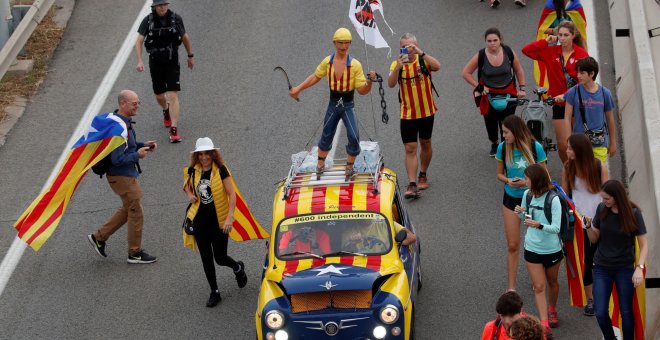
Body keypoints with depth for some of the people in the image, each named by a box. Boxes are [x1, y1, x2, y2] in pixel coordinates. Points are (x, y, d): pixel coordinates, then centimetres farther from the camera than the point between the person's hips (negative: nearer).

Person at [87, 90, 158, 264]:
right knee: (136, 213, 2)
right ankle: (135, 253, 16)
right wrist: (137, 155, -18)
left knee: (128, 210, 22)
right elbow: (117, 159, -29)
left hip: (128, 174, 10)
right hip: (121, 176, -10)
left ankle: (99, 237, 29)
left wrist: (143, 145, 5)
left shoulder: (125, 121, 5)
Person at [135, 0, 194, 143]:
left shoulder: (176, 19, -6)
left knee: (173, 96, -12)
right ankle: (166, 111, 50)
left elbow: (185, 37, 9)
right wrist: (140, 61, -20)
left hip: (172, 62, -1)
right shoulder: (148, 21, -8)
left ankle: (174, 130, -13)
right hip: (155, 63, 1)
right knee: (159, 96, 15)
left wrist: (191, 56, 17)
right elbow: (139, 42, -8)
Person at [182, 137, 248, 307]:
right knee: (206, 258, 7)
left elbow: (232, 194, -15)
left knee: (220, 258, 0)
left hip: (219, 221, -4)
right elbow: (186, 185, 21)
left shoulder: (220, 170, -13)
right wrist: (190, 195, -3)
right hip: (200, 220, 4)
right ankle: (214, 292, 21)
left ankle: (238, 268, 34)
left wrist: (229, 218, -24)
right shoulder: (192, 171, -1)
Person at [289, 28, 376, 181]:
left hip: (348, 106, -3)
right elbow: (315, 77, 14)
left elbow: (362, 90, -11)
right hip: (333, 105, 3)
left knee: (353, 137, -14)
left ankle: (349, 167, 5)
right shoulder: (327, 62, -3)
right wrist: (298, 88, 11)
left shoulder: (355, 64, -12)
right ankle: (320, 164, 33)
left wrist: (370, 81, -30)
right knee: (326, 135, 13)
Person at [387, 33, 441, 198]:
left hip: (426, 111, 1)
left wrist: (420, 52, -35)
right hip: (407, 114, -1)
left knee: (425, 144, 17)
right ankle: (412, 184, -10)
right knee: (410, 149, -7)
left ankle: (423, 175, 37)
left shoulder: (423, 60, -6)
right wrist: (398, 67, -35)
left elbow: (437, 66, -27)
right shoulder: (396, 64, -5)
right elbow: (391, 84, -20)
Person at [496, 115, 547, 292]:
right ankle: (511, 288, 7)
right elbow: (500, 173, 4)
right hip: (511, 199, 2)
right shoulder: (503, 148, -9)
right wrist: (508, 181, -17)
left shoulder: (535, 147, -16)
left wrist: (526, 182, -24)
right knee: (512, 245, 2)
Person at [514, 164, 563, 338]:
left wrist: (539, 225, -41)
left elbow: (556, 228, -24)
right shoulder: (527, 194, -7)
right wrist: (520, 213, -14)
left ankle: (552, 310, 45)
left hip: (552, 249, -3)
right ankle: (544, 324, -1)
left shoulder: (553, 200, -22)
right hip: (532, 248, 3)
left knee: (552, 282, 20)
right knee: (539, 286, -1)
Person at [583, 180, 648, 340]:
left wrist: (639, 267, -23)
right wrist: (589, 226, -17)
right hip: (602, 268, 2)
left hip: (625, 268, -2)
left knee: (626, 311, 4)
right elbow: (594, 239, 4)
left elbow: (644, 244, -10)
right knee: (601, 313, -3)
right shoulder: (602, 209, -6)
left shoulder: (633, 213, -13)